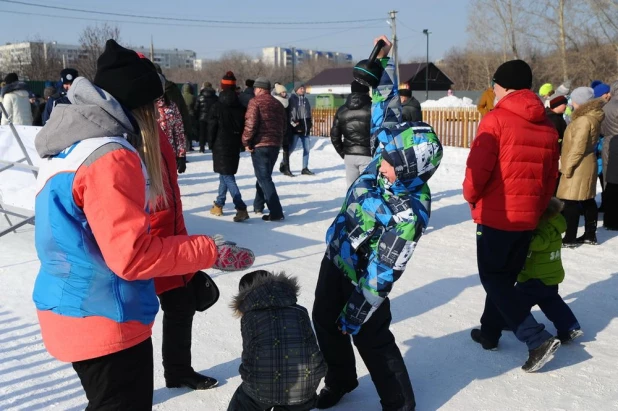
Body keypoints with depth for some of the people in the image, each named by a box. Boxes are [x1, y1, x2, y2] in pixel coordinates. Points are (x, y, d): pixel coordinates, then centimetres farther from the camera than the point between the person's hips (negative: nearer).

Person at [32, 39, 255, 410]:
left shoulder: (69, 146, 7)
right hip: (106, 322, -9)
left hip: (75, 313, 10)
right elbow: (132, 256, -25)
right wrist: (210, 252, -18)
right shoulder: (110, 157, -23)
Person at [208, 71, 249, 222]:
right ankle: (219, 205, 30)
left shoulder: (217, 107, -10)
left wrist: (211, 144, 7)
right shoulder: (240, 107, 4)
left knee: (227, 177, -8)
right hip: (235, 146, 6)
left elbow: (212, 128, -7)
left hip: (221, 146, -6)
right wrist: (241, 144, 15)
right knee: (226, 174, 18)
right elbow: (244, 127, 7)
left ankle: (241, 208, -20)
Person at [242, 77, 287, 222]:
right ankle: (258, 206, 32)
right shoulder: (278, 104, 15)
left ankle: (276, 212, -11)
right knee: (264, 175, 21)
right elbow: (284, 125, 17)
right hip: (275, 145, 8)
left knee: (264, 178, -6)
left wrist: (246, 141, -8)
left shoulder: (255, 102, -7)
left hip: (260, 145, -7)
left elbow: (250, 124, -17)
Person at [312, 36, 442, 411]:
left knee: (372, 340, 6)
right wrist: (385, 60, 4)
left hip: (361, 276, -8)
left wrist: (354, 315, -22)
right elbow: (387, 109, 1)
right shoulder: (390, 156, -15)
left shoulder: (409, 213, -33)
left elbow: (382, 274, -28)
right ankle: (340, 380, 46)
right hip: (335, 257, 8)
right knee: (325, 322, 21)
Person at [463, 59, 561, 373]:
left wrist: (471, 196, 1)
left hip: (496, 214, -6)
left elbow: (478, 167, -17)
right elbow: (551, 177, 11)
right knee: (506, 276, 20)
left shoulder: (496, 119, -13)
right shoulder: (548, 127, 7)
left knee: (493, 279, 5)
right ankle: (490, 332, 30)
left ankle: (537, 338, -4)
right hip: (527, 217, 7)